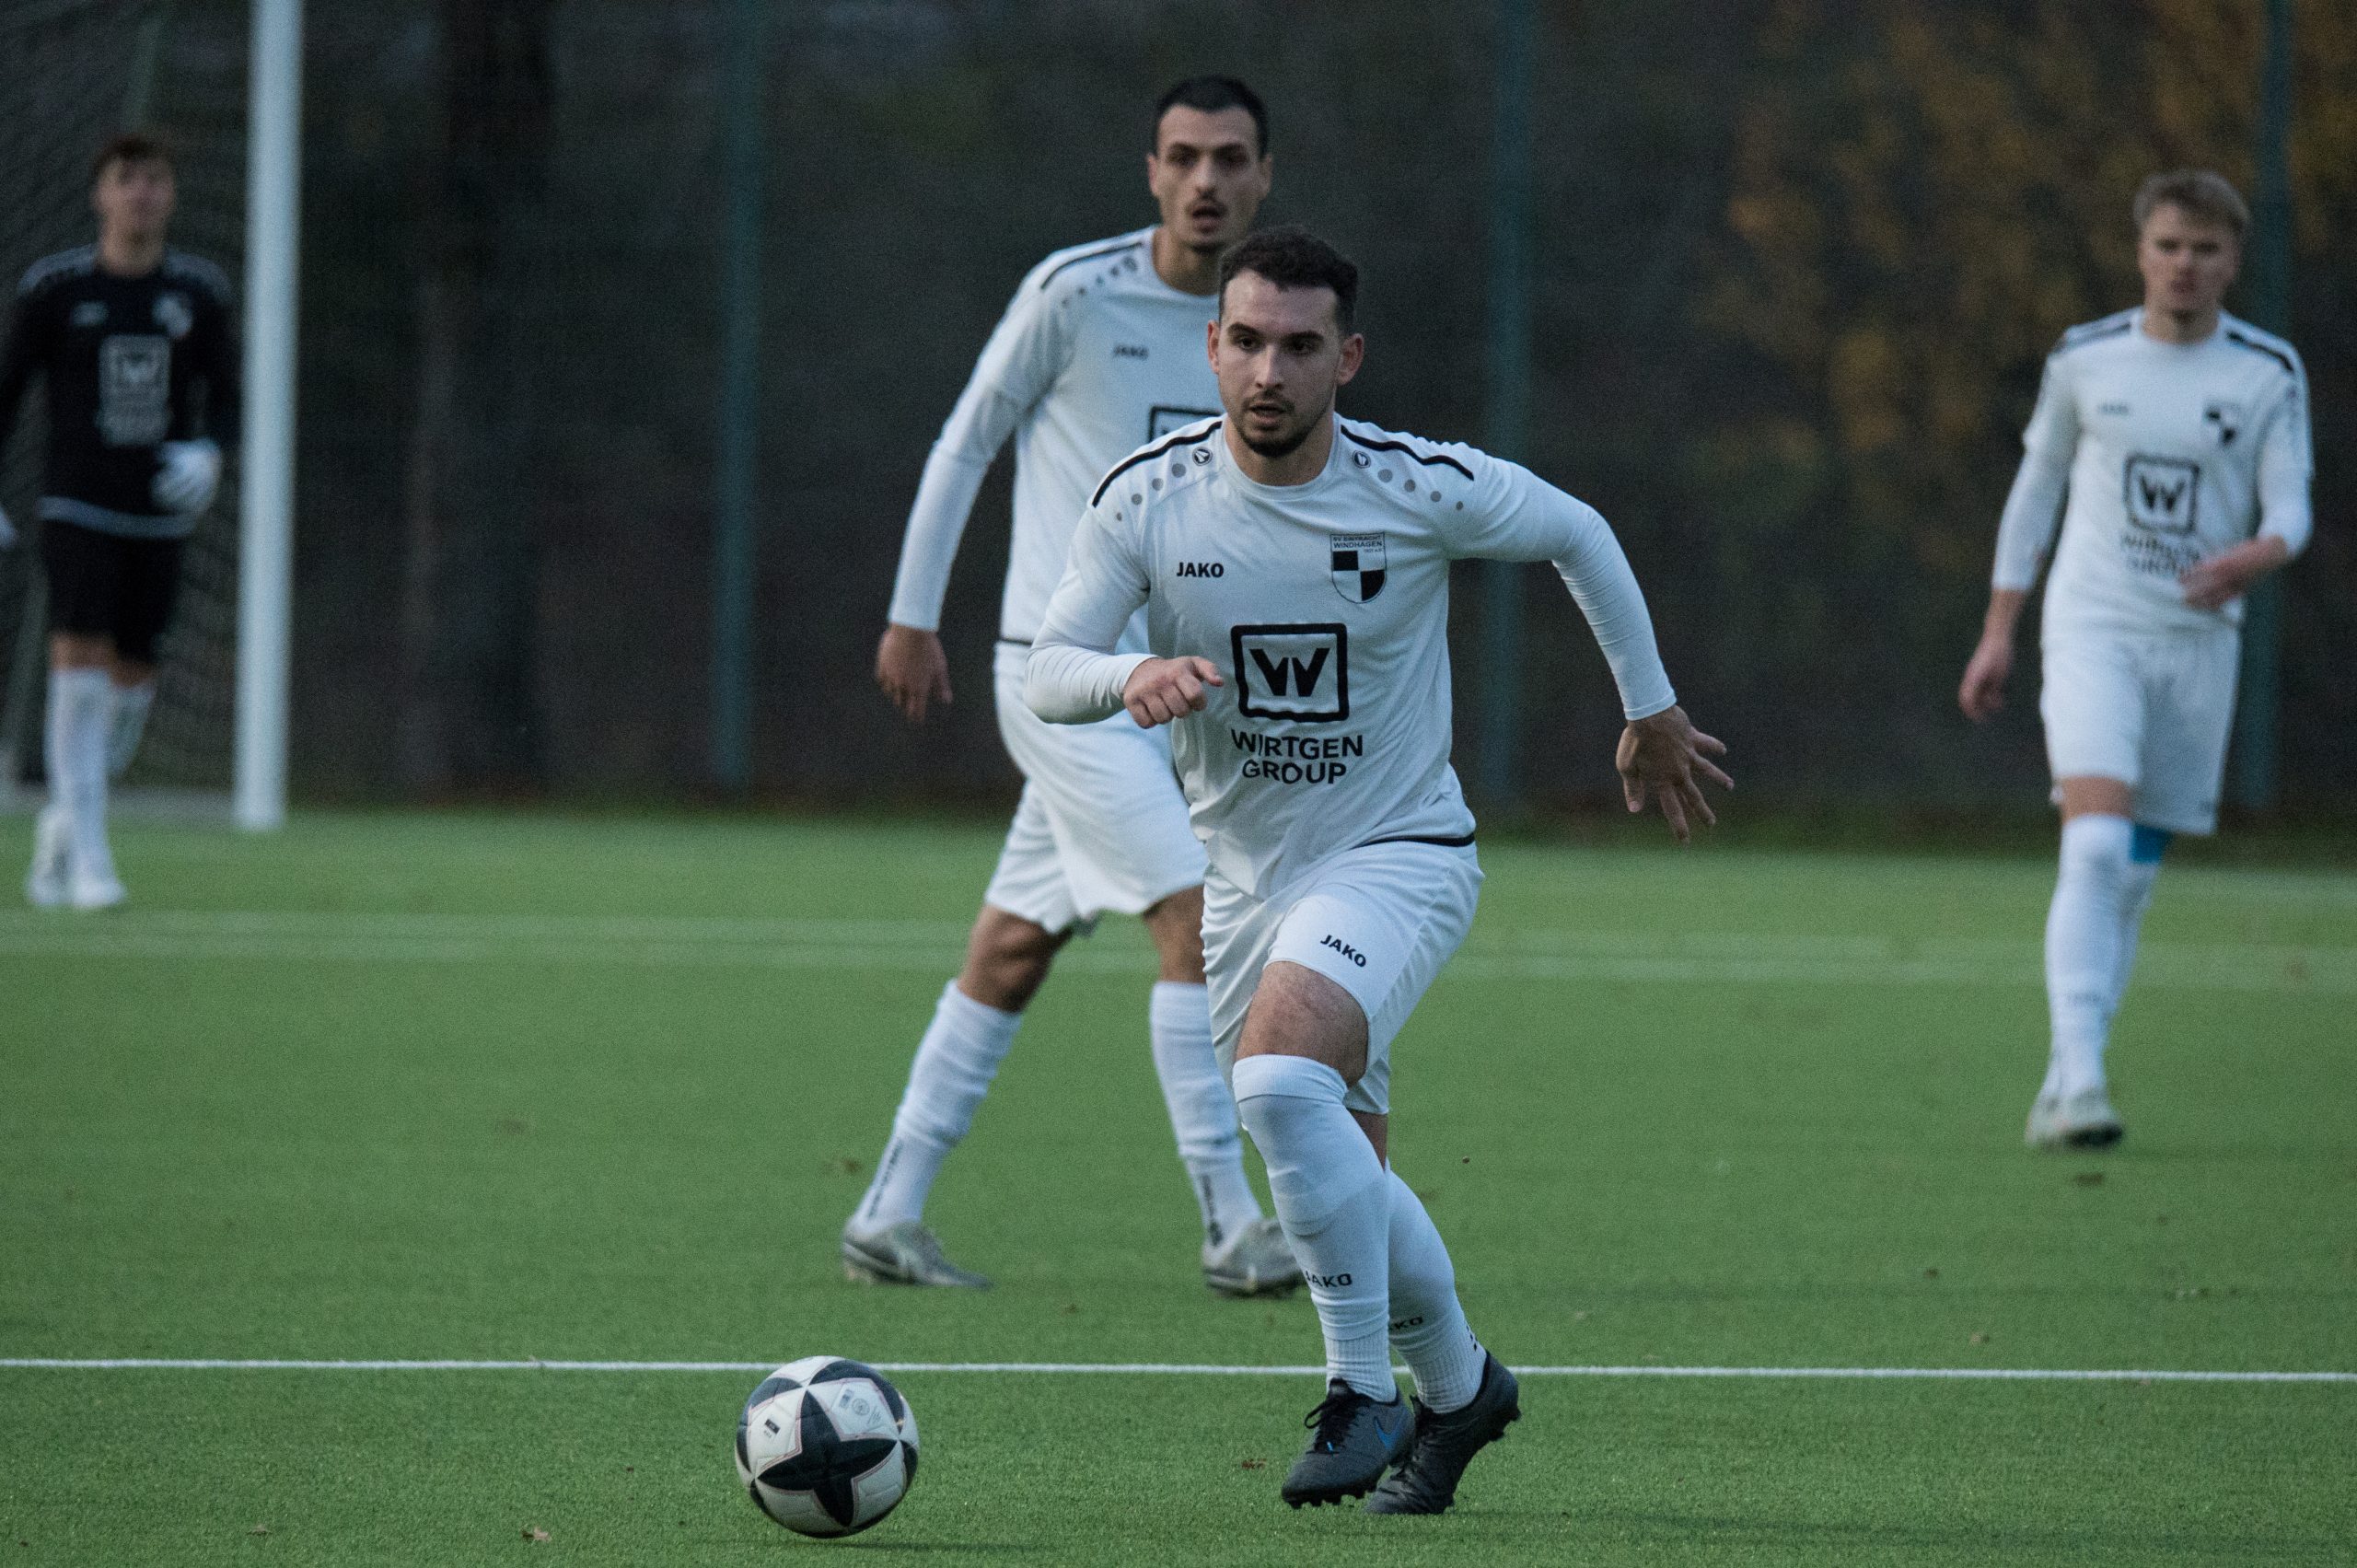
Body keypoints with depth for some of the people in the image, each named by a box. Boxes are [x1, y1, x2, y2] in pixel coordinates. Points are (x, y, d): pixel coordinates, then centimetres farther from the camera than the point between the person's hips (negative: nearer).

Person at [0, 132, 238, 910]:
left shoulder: (198, 291, 3)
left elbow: (224, 397, 10)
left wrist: (207, 452, -11)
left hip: (159, 515, 3)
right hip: (76, 510, -3)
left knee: (131, 676, 6)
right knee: (81, 657, -17)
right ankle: (88, 859, -17)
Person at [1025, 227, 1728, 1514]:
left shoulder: (1423, 489, -16)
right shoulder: (1146, 499, -10)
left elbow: (1575, 534, 3)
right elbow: (1045, 673, -12)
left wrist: (1651, 707, 13)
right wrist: (1132, 676, -35)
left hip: (1399, 854, -5)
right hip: (1247, 876, 5)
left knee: (1279, 1075, -30)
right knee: (1338, 1178, 12)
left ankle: (1363, 1395, -18)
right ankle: (1458, 1384, 40)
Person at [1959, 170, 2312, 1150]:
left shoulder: (2269, 374, 2)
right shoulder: (2084, 361, 2)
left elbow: (2290, 507, -2)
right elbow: (2037, 485, 12)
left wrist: (2255, 558, -27)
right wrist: (1997, 632, 10)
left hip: (2198, 642, 2)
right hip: (2092, 629, -2)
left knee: (2135, 875, 7)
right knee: (2095, 847, -20)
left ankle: (2059, 1091, 18)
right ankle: (2078, 1080, -27)